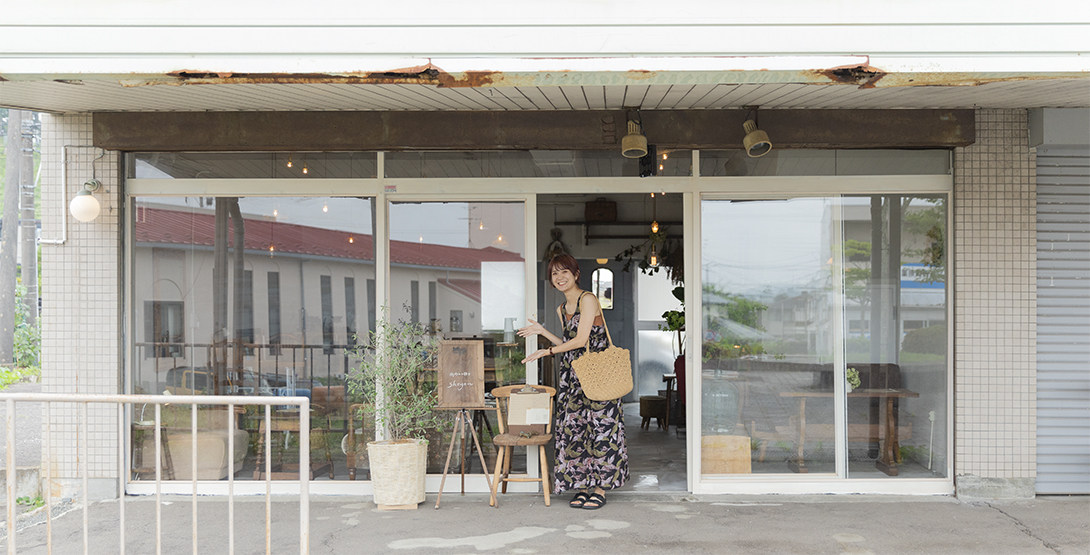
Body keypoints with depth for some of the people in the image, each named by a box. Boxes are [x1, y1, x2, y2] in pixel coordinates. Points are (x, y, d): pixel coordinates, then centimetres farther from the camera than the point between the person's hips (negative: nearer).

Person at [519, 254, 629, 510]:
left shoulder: (587, 300, -9)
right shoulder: (562, 309, 15)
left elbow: (581, 340, -14)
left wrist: (547, 351, -6)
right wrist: (542, 331, 14)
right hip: (573, 377, 8)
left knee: (599, 426, -4)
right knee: (575, 428, 5)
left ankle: (600, 489, 0)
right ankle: (583, 486, 12)